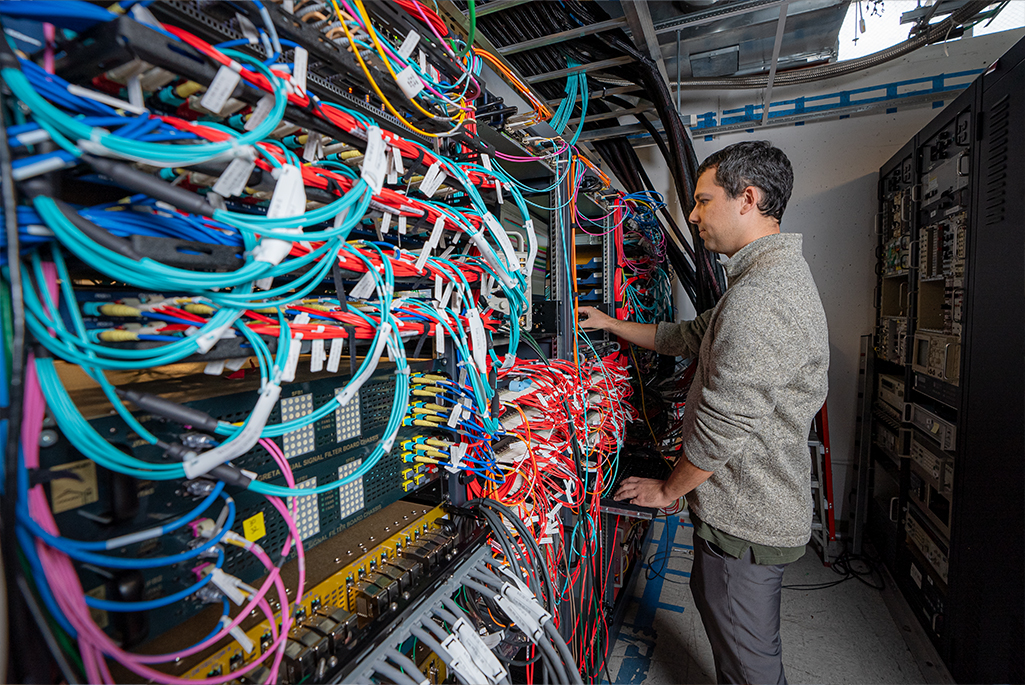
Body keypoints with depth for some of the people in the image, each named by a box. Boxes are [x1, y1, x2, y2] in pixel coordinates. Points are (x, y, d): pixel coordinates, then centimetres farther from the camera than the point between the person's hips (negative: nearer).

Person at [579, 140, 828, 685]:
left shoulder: (758, 297, -27)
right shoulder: (779, 274, 11)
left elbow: (722, 425, -26)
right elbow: (690, 337, 18)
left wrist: (668, 490, -9)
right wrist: (609, 324, 18)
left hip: (745, 524, -10)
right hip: (768, 508, 10)